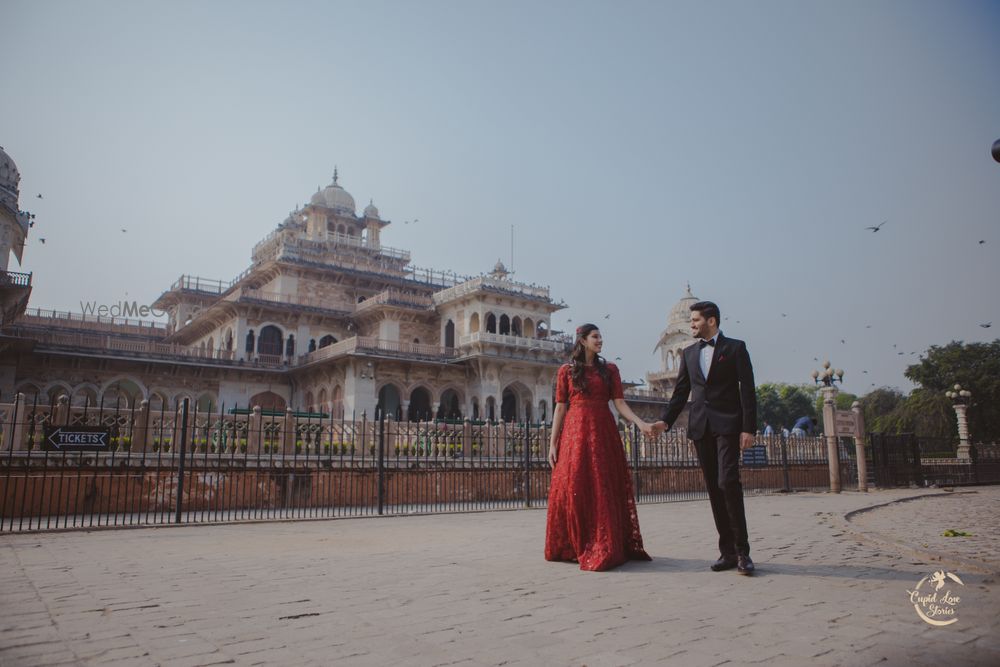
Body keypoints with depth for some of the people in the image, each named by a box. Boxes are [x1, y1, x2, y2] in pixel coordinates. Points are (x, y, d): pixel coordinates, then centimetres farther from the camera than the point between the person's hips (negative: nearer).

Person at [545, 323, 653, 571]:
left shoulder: (610, 370, 11)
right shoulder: (566, 371, 7)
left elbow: (620, 403, 4)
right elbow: (560, 408, 4)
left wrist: (641, 423, -12)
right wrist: (553, 442, -1)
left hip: (603, 433, 1)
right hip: (575, 432, -1)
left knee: (605, 490, -1)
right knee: (573, 488, -5)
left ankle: (605, 548, 10)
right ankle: (574, 547, 9)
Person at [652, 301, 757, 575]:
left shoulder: (735, 347, 3)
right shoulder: (689, 353, 16)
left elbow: (747, 389, -3)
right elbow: (681, 392, 15)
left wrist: (748, 428, -11)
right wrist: (665, 421, 4)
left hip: (727, 424, -5)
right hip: (700, 427, 5)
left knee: (728, 481, -16)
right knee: (714, 488, 4)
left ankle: (742, 550, -6)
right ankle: (727, 551, 9)